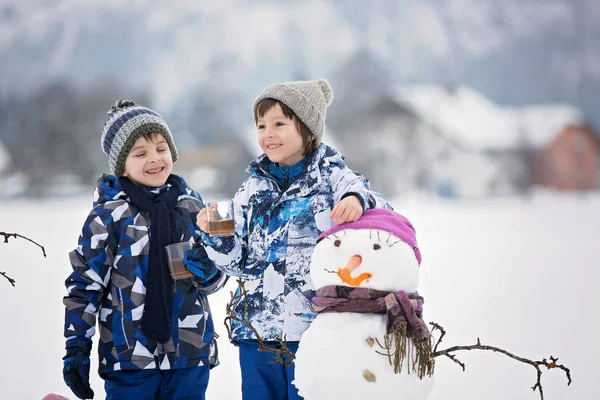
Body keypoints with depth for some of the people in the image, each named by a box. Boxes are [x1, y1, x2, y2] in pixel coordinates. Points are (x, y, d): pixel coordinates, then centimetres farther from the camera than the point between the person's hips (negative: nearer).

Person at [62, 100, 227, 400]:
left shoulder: (191, 206, 4)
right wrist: (76, 348, -4)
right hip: (129, 360, -3)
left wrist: (208, 272, -13)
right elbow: (84, 285, -2)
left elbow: (217, 279, 10)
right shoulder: (108, 215, -7)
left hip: (191, 354, 4)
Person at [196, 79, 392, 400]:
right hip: (257, 330, 4)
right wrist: (215, 236, -4)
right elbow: (238, 260, 15)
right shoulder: (253, 188, 11)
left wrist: (358, 202, -32)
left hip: (316, 331, -4)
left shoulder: (333, 178, -2)